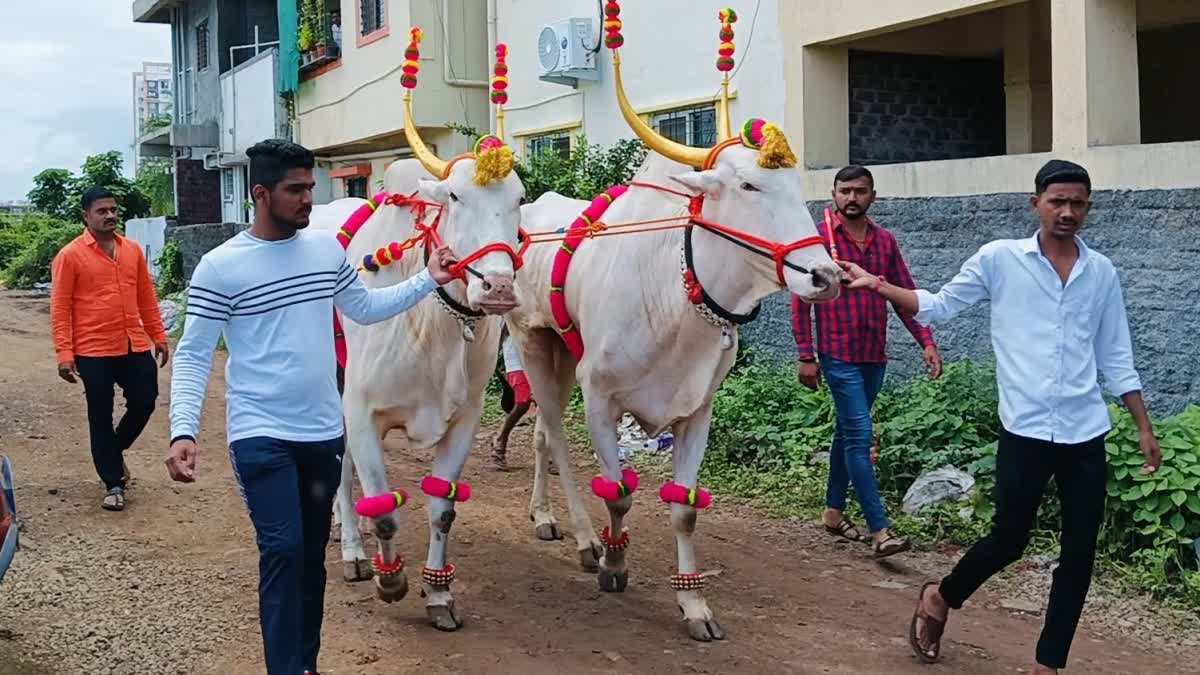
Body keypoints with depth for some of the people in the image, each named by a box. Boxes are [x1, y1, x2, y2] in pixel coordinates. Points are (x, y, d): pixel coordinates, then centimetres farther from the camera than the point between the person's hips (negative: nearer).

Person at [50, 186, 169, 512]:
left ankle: (114, 451, 35)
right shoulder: (70, 255, -6)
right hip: (94, 352, -4)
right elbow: (60, 309, -7)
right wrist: (64, 354, -13)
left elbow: (147, 298, 16)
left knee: (145, 403, 7)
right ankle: (114, 485, 14)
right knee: (101, 418, 4)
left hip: (135, 347, 4)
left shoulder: (133, 250, 8)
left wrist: (158, 336, 15)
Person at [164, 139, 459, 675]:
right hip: (260, 436, -5)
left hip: (324, 431, 5)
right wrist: (183, 431, -20)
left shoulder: (328, 250, 3)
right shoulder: (220, 267, -11)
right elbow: (193, 355, -9)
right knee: (283, 551, -12)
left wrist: (428, 280, 10)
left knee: (313, 552, 14)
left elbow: (365, 308, 19)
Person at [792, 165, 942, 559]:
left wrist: (926, 341, -2)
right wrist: (806, 356, -9)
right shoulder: (819, 238, -6)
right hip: (839, 355, -5)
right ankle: (880, 531, -11)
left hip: (875, 356, 5)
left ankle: (833, 512, 29)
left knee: (847, 433, 16)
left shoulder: (885, 241, 9)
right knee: (860, 437, -10)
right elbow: (800, 300, -6)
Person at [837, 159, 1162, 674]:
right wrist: (877, 285, -7)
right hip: (1025, 430, -3)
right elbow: (940, 306, 4)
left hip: (1086, 435, 3)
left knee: (1079, 553, 5)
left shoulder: (1101, 273, 7)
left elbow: (1116, 359, 12)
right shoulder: (1000, 259, -1)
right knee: (1008, 539, 4)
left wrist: (1145, 428, 10)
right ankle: (940, 597, 33)